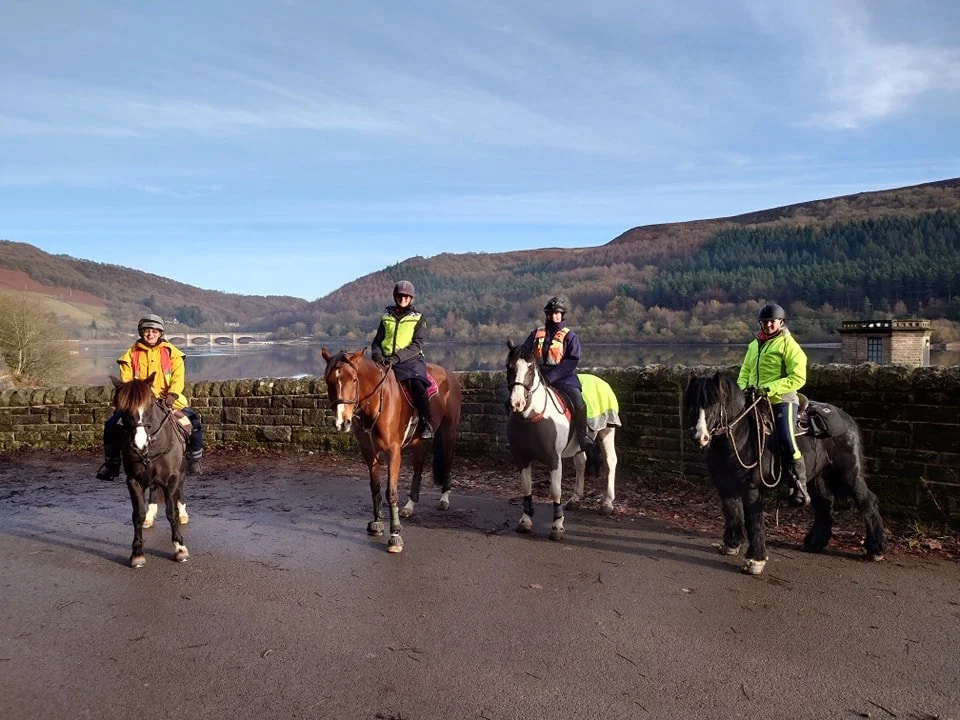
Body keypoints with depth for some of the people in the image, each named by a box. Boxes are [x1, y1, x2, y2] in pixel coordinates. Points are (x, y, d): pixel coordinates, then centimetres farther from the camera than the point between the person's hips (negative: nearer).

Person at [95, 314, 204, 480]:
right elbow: (126, 380, 3)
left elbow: (178, 377, -3)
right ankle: (111, 462, 6)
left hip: (167, 401, -1)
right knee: (112, 424, -13)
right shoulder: (132, 354, 8)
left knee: (194, 420, -20)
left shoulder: (171, 353, 6)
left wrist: (172, 394, -20)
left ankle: (195, 460, -5)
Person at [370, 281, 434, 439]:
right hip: (386, 361, 4)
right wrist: (377, 355, -7)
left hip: (410, 360, -3)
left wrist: (396, 358, -19)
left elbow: (417, 345, -5)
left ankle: (427, 424, -18)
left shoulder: (418, 319, 6)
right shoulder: (386, 317, 16)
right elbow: (377, 341, 16)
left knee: (417, 385, -30)